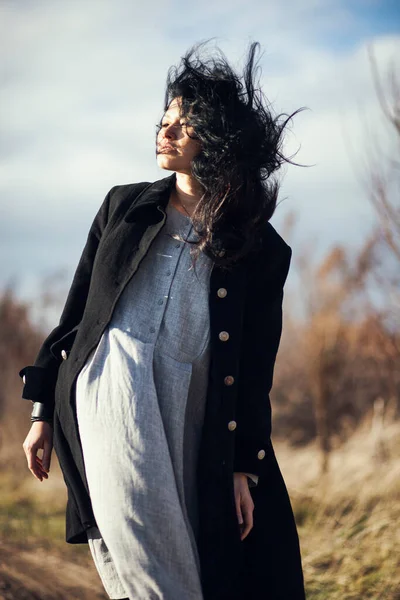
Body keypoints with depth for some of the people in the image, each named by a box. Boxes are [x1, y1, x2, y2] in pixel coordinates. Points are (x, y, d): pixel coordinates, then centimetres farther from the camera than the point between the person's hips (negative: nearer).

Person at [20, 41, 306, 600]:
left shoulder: (261, 250, 10)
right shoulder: (125, 207, 16)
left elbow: (256, 370, 9)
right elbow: (76, 309, 16)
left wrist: (244, 466, 2)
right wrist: (43, 409, 12)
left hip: (192, 415, 0)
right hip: (112, 385, 0)